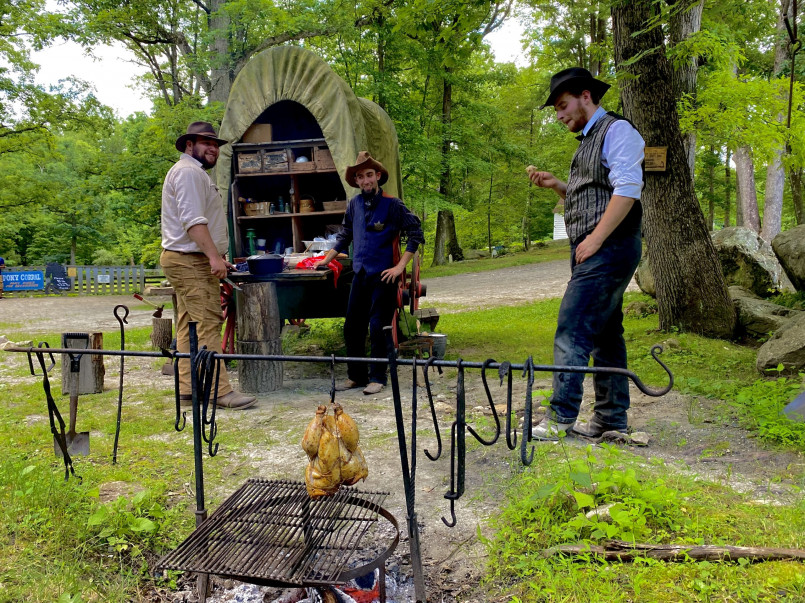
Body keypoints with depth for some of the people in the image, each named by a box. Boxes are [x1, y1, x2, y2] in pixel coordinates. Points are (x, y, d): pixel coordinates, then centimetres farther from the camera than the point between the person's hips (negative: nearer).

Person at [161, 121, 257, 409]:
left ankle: (187, 387, 15)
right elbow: (193, 220, -22)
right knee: (208, 324, -14)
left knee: (189, 326, 10)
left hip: (188, 261, 11)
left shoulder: (195, 173, 25)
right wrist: (214, 256, -27)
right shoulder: (188, 171, -10)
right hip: (191, 261, -11)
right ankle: (220, 391, -14)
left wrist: (214, 257, 29)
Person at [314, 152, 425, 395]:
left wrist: (400, 266, -12)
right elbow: (345, 235, 20)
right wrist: (326, 259, 18)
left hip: (384, 275, -5)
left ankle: (377, 377, 12)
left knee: (378, 327, -2)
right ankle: (356, 375, 21)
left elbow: (416, 234, -7)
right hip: (360, 273, 5)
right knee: (352, 327, 8)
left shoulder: (392, 204, -8)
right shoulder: (354, 204, 7)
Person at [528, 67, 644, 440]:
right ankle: (611, 420, 17)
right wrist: (556, 185, 12)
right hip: (592, 251, 10)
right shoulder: (588, 140, 23)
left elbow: (627, 189, -17)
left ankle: (559, 419, -12)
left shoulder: (617, 130, -6)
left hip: (609, 249, -10)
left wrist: (595, 238, -20)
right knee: (605, 333, 10)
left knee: (572, 331, -14)